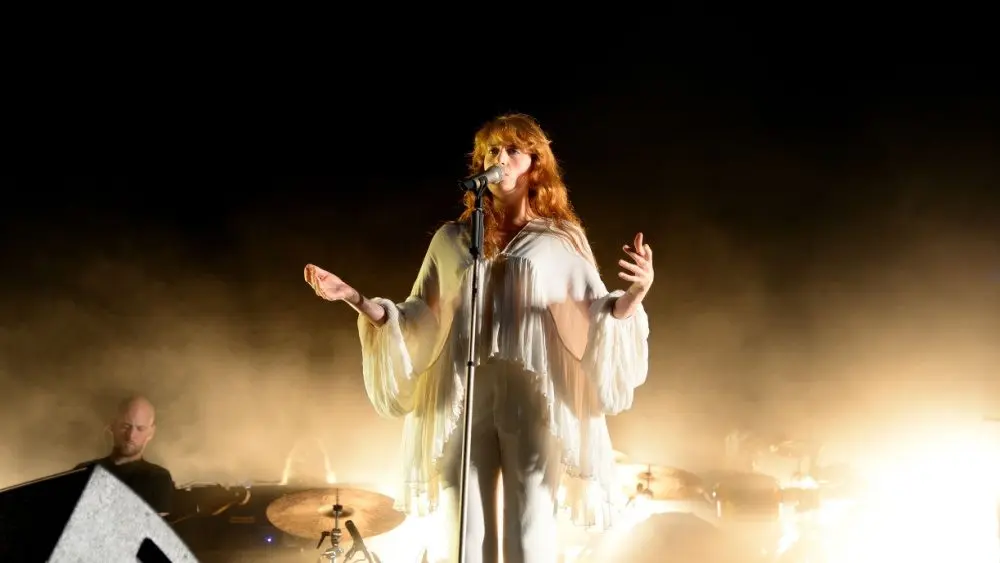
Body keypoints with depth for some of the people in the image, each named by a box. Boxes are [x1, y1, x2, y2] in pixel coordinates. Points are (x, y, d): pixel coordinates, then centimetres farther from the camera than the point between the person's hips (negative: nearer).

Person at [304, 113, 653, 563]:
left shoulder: (562, 240, 11)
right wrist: (354, 298, 7)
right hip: (461, 403, 2)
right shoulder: (452, 239, 16)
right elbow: (420, 319, 17)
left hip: (533, 400, -2)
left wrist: (633, 296, -16)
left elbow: (595, 315, 4)